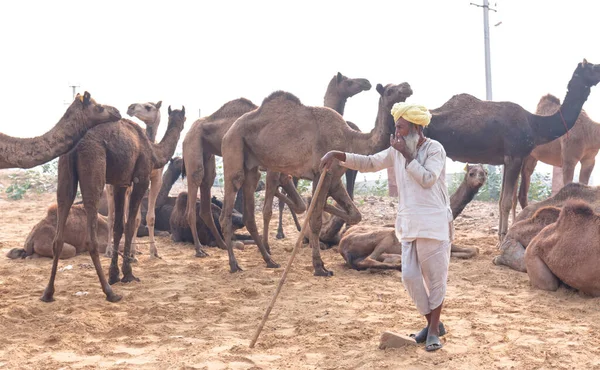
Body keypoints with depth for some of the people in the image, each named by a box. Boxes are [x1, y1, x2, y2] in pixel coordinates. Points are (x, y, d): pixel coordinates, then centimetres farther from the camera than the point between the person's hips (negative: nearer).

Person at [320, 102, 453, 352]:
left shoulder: (435, 149, -5)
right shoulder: (397, 151, 12)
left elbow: (427, 179, -18)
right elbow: (368, 163, 13)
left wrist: (407, 154, -15)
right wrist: (337, 154, 3)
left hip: (433, 225, -6)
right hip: (409, 225, 6)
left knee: (435, 277, 1)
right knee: (410, 276, 3)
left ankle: (434, 329, 14)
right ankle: (432, 323, 21)